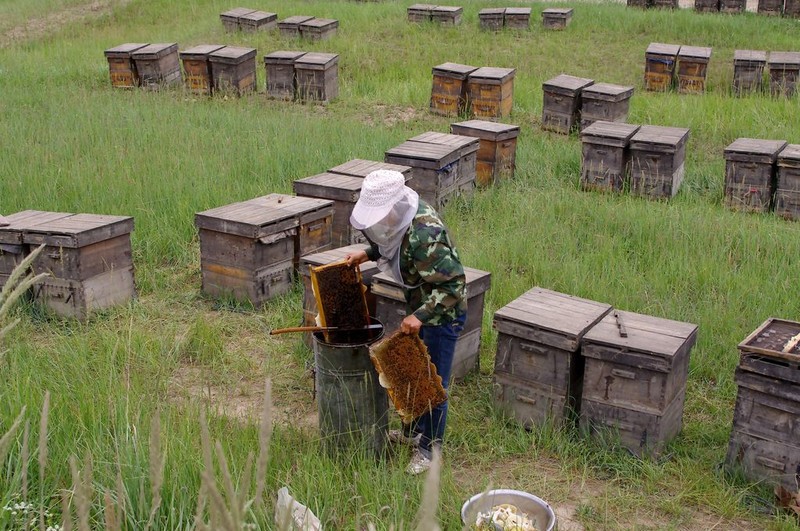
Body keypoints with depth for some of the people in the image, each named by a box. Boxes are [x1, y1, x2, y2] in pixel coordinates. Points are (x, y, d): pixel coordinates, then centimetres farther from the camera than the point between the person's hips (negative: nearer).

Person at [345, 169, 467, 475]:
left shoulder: (424, 237, -35)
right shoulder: (404, 215, -7)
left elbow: (453, 284, -32)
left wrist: (419, 316, -32)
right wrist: (367, 254, 1)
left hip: (442, 315, -9)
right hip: (420, 308, 9)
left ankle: (428, 449, 23)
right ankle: (413, 431, 43)